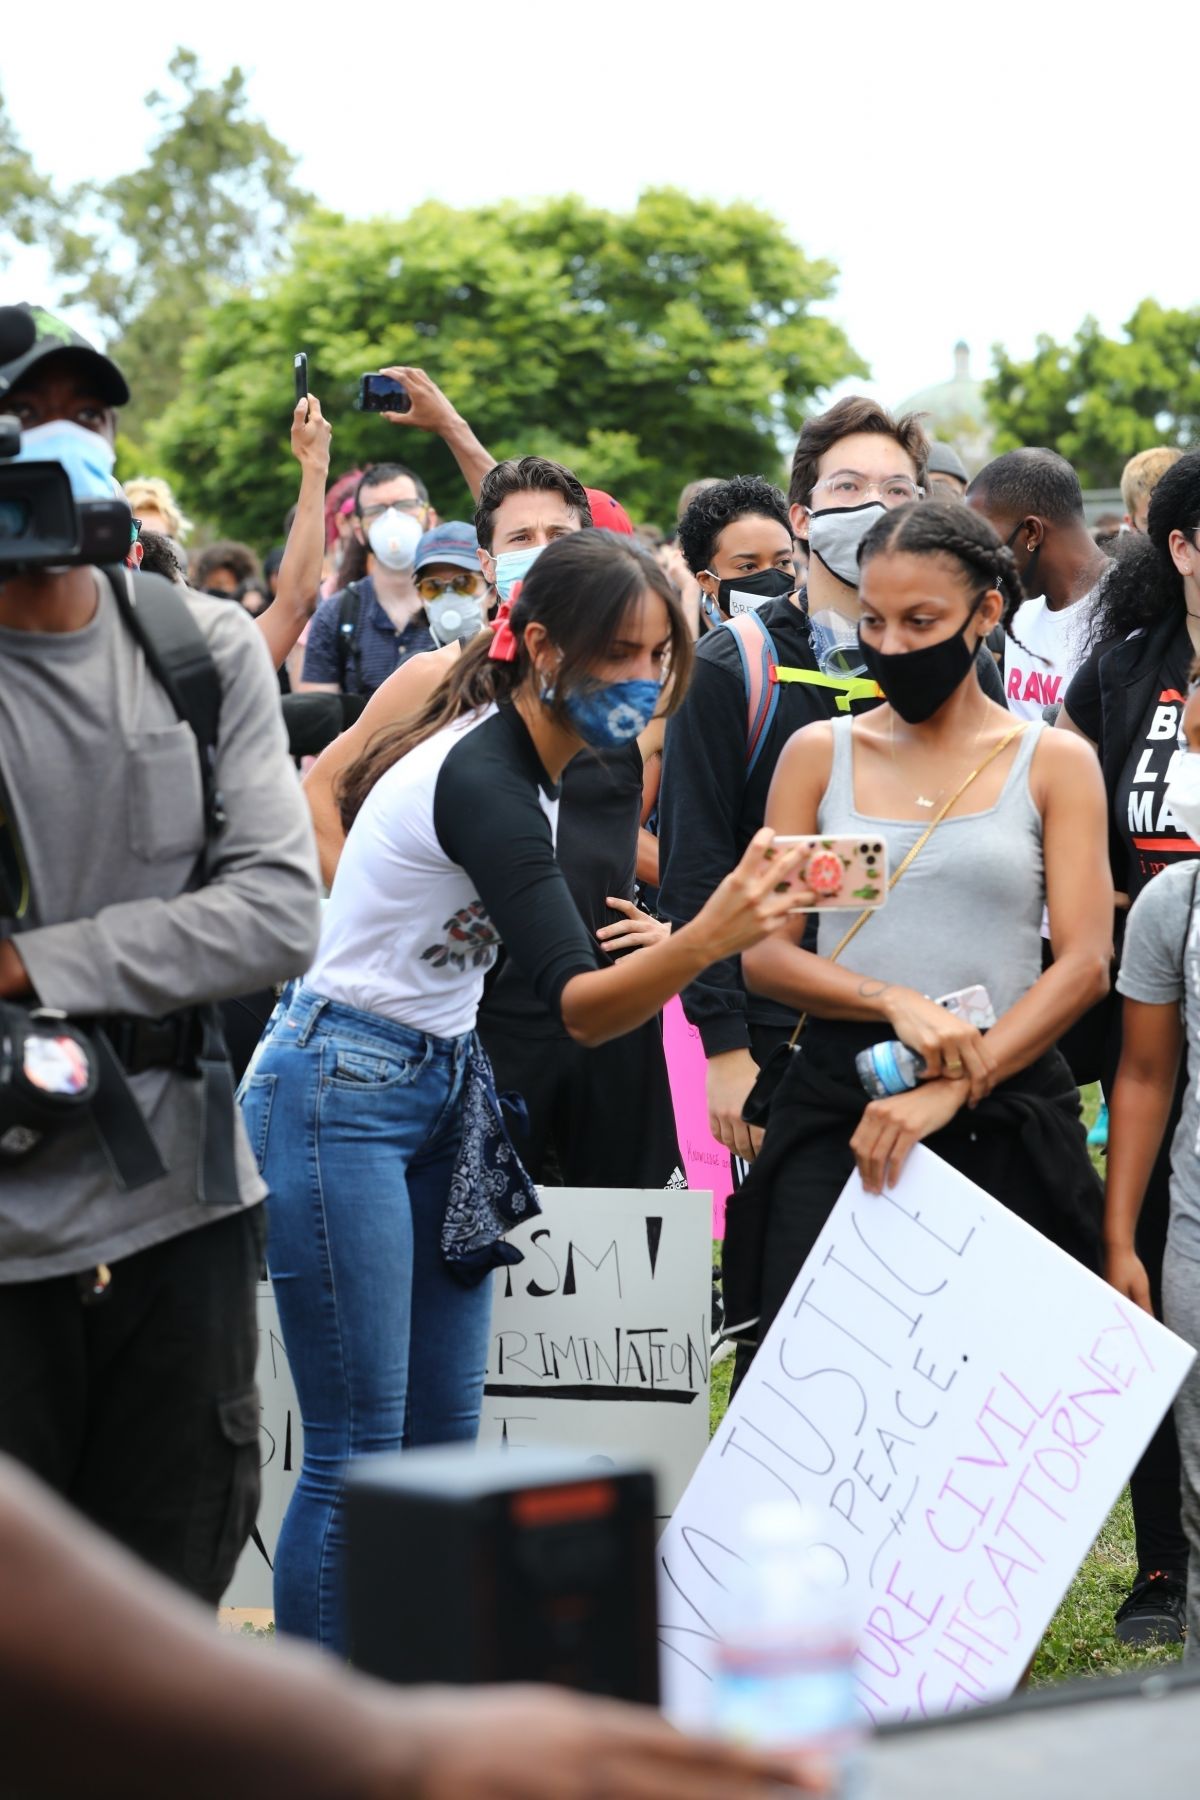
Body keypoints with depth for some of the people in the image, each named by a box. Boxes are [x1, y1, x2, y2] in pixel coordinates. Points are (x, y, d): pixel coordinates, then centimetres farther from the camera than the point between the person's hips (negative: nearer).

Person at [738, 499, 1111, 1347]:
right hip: (835, 1099, 1)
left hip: (1009, 1110, 0)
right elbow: (763, 953, 3)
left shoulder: (1054, 764, 5)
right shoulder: (819, 753, 8)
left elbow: (1084, 962, -6)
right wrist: (896, 1004, -16)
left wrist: (950, 1093, -17)